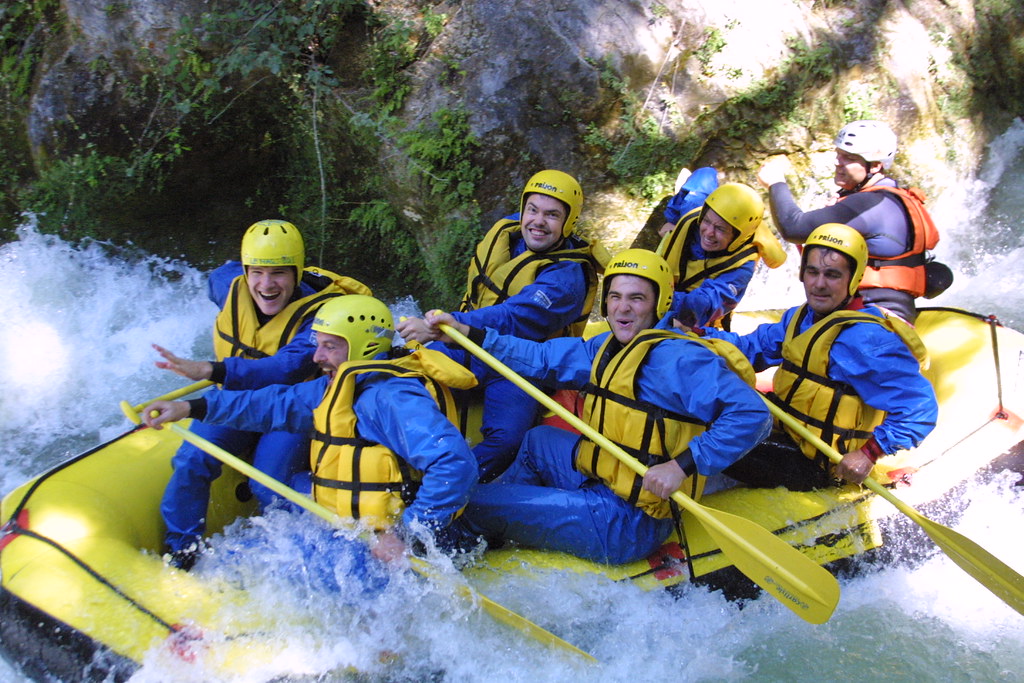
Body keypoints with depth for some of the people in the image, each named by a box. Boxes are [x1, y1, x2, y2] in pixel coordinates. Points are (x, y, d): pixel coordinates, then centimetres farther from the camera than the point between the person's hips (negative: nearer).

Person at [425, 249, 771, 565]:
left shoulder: (678, 359, -20)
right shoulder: (609, 347, 9)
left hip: (626, 525, -9)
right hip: (601, 485, 9)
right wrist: (465, 332, 8)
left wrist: (682, 466, -30)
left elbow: (751, 413, -26)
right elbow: (541, 357, 12)